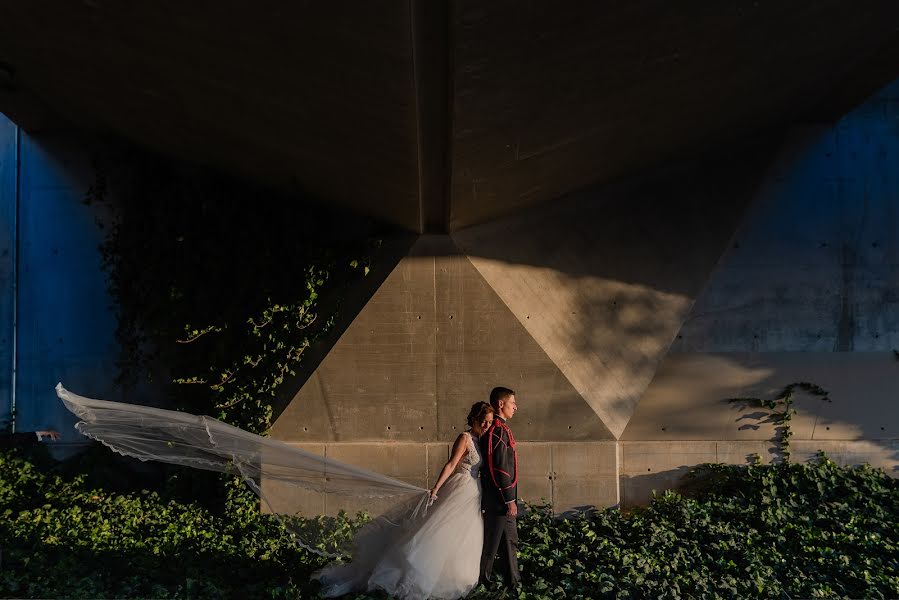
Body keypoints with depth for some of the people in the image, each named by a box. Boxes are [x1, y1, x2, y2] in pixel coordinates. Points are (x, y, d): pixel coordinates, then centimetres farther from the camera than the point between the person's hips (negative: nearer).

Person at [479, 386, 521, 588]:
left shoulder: (497, 428, 12)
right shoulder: (499, 430, -19)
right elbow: (501, 468, -23)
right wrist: (509, 499, -19)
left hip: (502, 496, 10)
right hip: (500, 498, -10)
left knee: (510, 540, 16)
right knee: (492, 542, 2)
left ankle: (513, 581, 24)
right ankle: (483, 580, 14)